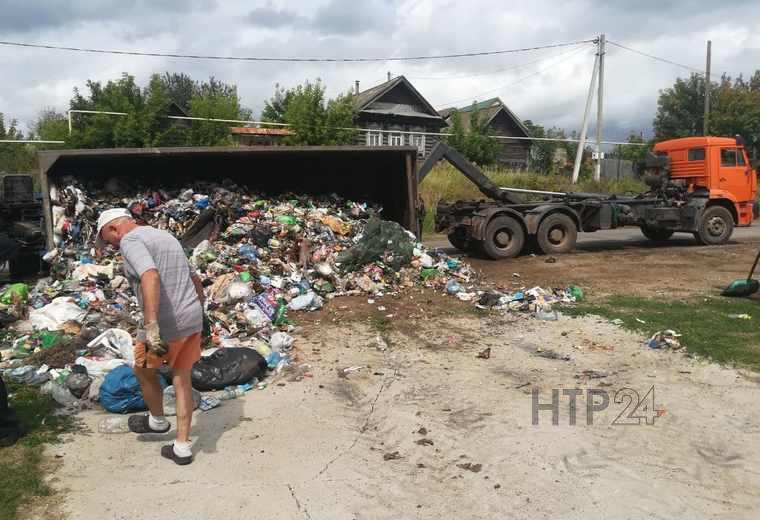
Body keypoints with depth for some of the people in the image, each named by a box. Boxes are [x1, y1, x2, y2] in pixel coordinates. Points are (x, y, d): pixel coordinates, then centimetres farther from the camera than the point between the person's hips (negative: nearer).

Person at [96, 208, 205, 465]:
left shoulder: (131, 241, -9)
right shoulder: (167, 237, 18)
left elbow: (150, 277, -29)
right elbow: (196, 281, 23)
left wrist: (151, 326, -34)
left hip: (166, 326, -8)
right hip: (193, 319, 8)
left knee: (144, 371, 21)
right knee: (182, 379, 16)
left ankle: (156, 420, 43)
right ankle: (182, 447, 23)